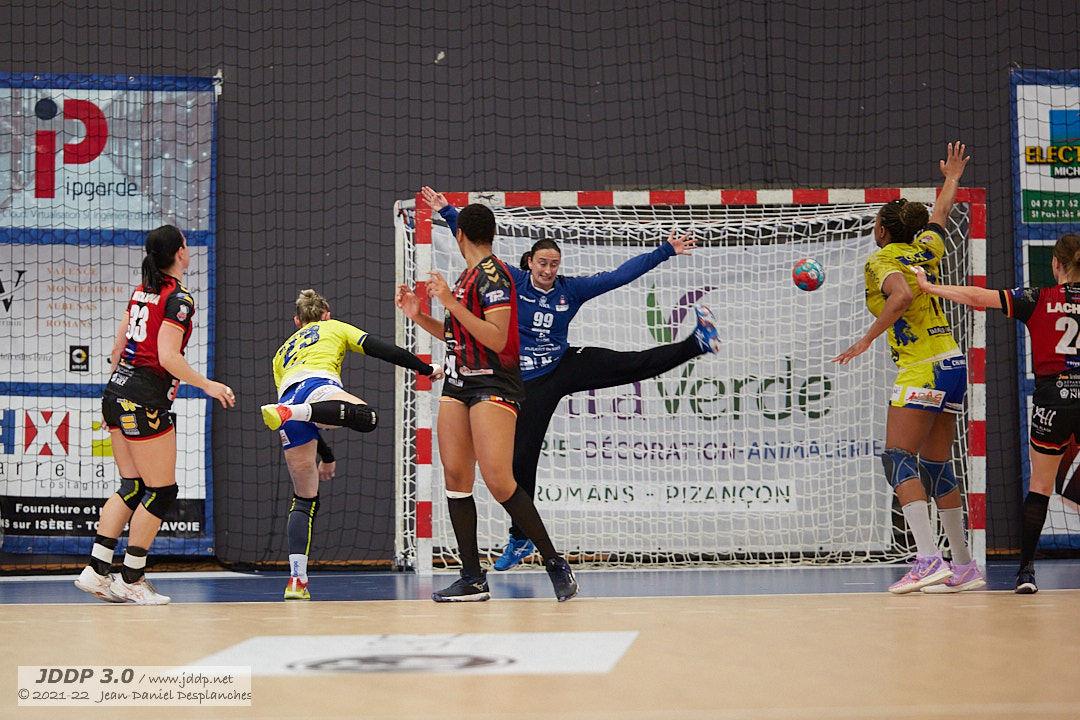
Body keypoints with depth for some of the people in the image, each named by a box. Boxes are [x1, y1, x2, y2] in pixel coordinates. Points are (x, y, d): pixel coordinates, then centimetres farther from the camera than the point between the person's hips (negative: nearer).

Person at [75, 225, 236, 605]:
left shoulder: (140, 291, 13)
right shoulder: (178, 298, -11)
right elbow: (167, 357, -18)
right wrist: (207, 385, -7)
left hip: (117, 393, 9)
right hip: (145, 400, -9)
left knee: (132, 488, 13)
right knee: (162, 491, 1)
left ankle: (96, 570, 8)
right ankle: (131, 579, 4)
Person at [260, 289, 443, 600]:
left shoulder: (282, 353, 41)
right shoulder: (334, 328, 31)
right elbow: (382, 349, 17)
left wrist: (327, 456, 47)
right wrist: (426, 368, 27)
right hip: (317, 385, -5)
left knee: (304, 498, 11)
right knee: (366, 417, -35)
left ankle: (297, 580, -2)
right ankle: (286, 411, -51)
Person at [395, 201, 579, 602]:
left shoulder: (493, 275, -11)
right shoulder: (468, 276, 18)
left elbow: (496, 339, -21)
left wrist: (452, 303, -23)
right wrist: (418, 316, 19)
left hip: (493, 385, -9)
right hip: (458, 385, 9)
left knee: (497, 480, -17)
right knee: (456, 477, 2)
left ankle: (555, 564, -7)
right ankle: (473, 579, 5)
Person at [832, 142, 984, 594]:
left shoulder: (882, 262, -7)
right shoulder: (924, 250, 13)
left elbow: (902, 296, -28)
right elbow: (941, 212, 32)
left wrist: (867, 339, -22)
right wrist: (952, 178, 50)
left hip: (922, 369, -8)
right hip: (952, 362, 8)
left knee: (899, 459, -14)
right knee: (936, 467, 12)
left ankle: (928, 558, -30)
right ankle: (963, 567, 14)